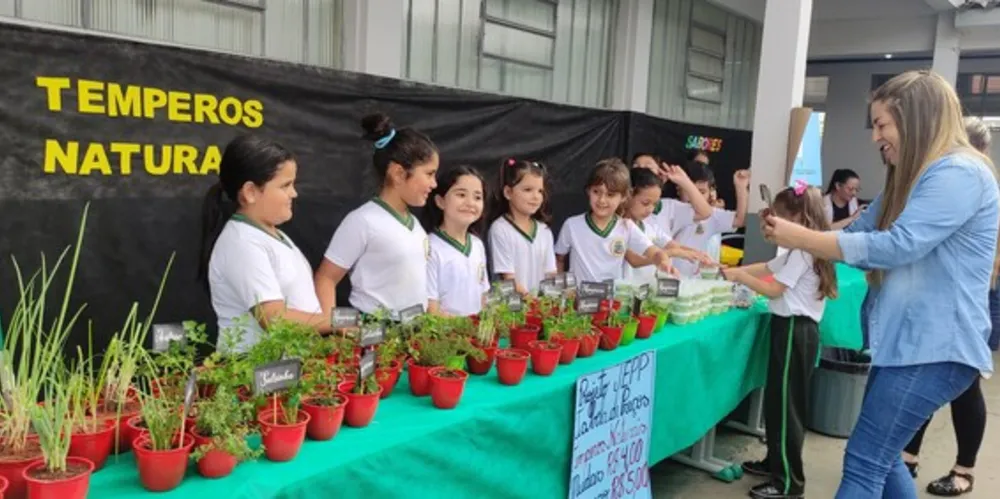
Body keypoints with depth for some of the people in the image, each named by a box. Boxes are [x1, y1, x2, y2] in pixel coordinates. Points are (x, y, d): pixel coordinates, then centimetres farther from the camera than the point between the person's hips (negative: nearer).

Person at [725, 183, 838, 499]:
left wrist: (739, 276, -6)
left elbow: (773, 289, -17)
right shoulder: (802, 249, 14)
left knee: (786, 404, -4)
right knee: (777, 401, 18)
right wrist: (731, 271, 7)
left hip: (795, 331, -10)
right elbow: (766, 268, 16)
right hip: (793, 328, 10)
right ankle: (776, 462, 30)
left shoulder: (803, 251, -18)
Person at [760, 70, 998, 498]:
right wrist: (791, 234, 3)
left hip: (936, 348, -10)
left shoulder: (959, 174, -16)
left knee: (863, 463, -9)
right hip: (910, 341, 10)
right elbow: (861, 232, 16)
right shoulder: (911, 177, 17)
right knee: (881, 456, 19)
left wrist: (801, 238, -20)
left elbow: (895, 247, -25)